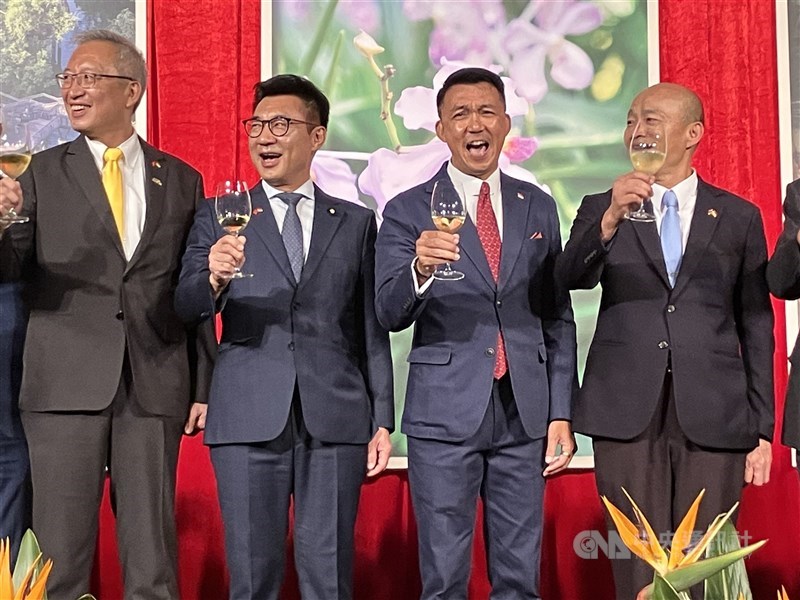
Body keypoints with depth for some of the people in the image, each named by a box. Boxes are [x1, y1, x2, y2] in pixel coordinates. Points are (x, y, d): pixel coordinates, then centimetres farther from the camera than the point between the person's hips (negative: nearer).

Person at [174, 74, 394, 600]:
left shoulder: (356, 222, 12)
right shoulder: (220, 218, 10)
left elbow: (371, 329, 11)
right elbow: (187, 309, -1)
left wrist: (382, 421, 6)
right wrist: (213, 279, -23)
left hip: (336, 419, 0)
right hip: (249, 419, 0)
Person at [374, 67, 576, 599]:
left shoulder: (538, 207, 11)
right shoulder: (409, 211, 1)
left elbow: (558, 319, 12)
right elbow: (390, 314, -9)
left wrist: (561, 413, 6)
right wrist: (421, 268, -30)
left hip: (525, 415, 3)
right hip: (445, 415, -3)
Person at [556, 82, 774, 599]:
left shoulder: (739, 217, 10)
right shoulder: (601, 208, 11)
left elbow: (757, 326, 10)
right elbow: (571, 279, -8)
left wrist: (762, 428, 6)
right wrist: (611, 219, -25)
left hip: (712, 415, 0)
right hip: (628, 412, 0)